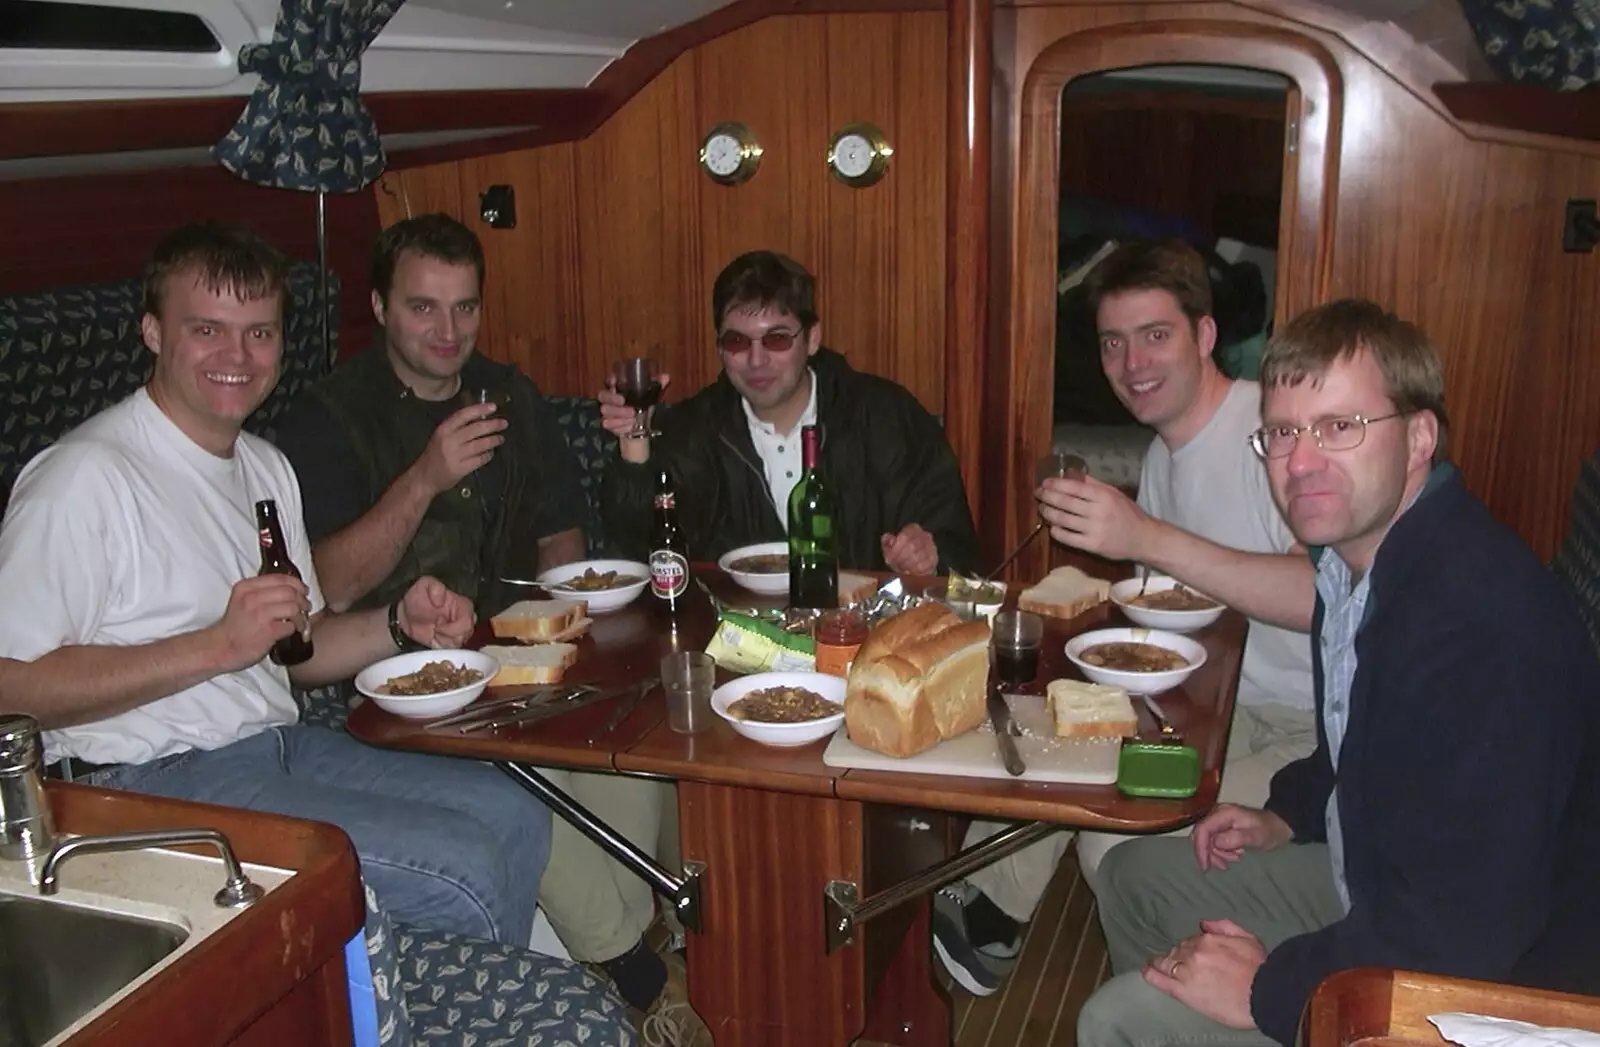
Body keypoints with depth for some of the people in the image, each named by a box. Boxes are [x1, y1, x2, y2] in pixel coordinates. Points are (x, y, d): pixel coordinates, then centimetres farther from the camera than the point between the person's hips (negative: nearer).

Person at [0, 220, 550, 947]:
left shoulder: (265, 466, 15)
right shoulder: (85, 476, -14)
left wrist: (400, 626, 1)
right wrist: (217, 646, -23)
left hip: (279, 744, 9)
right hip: (155, 781, -9)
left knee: (515, 817, 0)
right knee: (462, 867, -19)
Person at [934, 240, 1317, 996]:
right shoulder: (1163, 453, 13)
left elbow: (1323, 596, -33)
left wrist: (1145, 538, -35)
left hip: (1310, 732, -8)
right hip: (1217, 706, 8)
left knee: (1121, 847, -27)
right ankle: (992, 914, 3)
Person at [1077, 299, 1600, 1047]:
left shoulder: (1482, 621, -33)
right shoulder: (1357, 552, -1)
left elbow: (1463, 935, -34)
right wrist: (1289, 816, 8)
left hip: (1484, 985, -9)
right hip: (1370, 883, 9)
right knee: (1131, 877, 18)